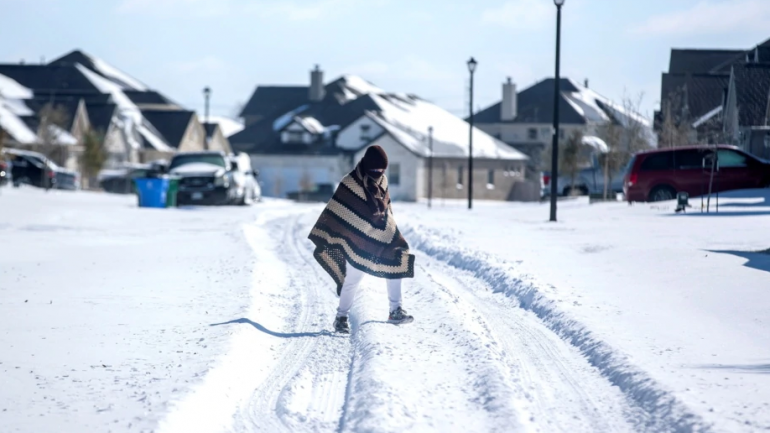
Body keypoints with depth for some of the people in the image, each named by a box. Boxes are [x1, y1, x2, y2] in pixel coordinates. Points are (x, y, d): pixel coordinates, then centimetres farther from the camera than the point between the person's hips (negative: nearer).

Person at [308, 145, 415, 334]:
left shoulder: (382, 180, 2)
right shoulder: (350, 183, -17)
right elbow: (334, 212, -17)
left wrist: (391, 228, 24)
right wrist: (323, 239, -17)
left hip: (383, 236, 6)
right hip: (359, 240, -6)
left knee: (397, 266, 4)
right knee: (352, 278, -3)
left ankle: (395, 311, 16)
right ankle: (341, 317, 13)